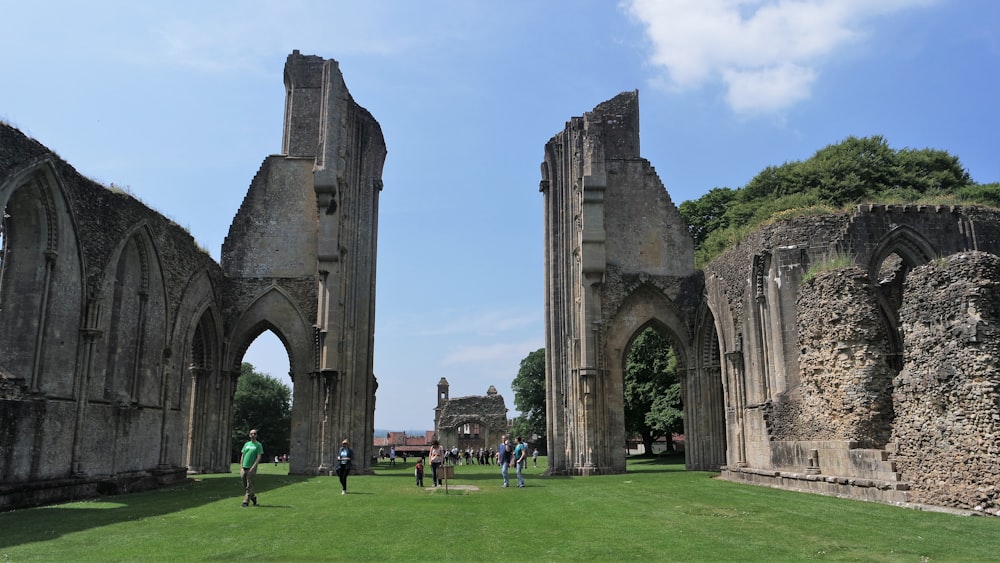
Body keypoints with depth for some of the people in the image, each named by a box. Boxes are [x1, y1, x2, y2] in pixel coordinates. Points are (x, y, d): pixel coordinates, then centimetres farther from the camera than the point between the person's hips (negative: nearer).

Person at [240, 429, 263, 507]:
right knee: (245, 486, 10)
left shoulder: (258, 445, 0)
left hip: (251, 469, -5)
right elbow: (242, 456, 15)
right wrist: (241, 467, 7)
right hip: (244, 468, 5)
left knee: (249, 486, -8)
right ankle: (253, 497, 27)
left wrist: (253, 467, -17)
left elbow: (259, 457, -7)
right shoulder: (246, 444, 14)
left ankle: (246, 502, -7)